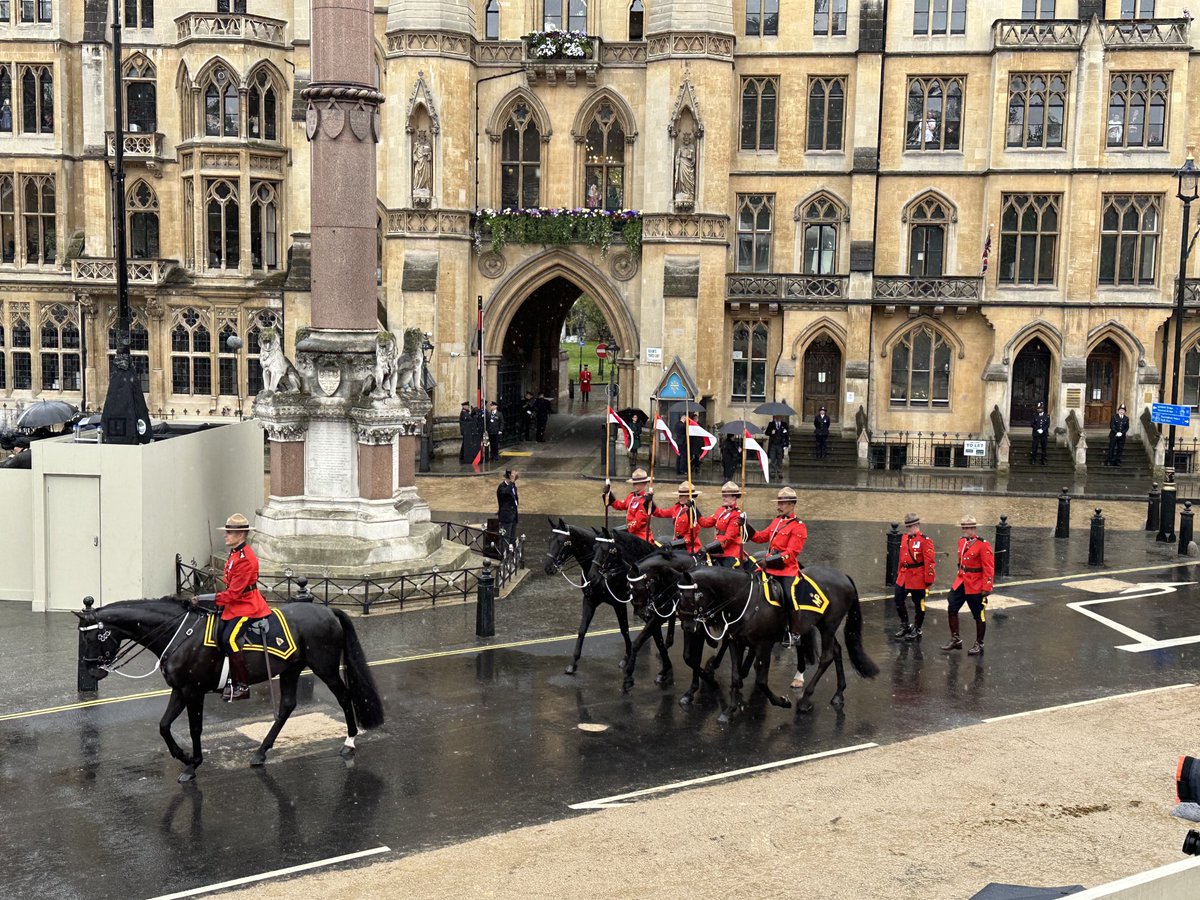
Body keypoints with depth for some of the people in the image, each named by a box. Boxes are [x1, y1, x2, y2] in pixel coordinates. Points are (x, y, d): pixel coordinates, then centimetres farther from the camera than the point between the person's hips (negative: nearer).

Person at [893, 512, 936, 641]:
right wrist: (899, 572, 17)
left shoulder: (924, 541, -14)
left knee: (919, 604, 5)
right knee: (898, 601, 10)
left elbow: (929, 562, -14)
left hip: (918, 578, -7)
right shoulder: (904, 538, 8)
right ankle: (905, 627, 26)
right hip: (904, 576, 7)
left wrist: (928, 581, -15)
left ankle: (917, 631, 18)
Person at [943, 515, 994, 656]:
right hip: (960, 582, 7)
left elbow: (989, 568, -16)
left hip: (975, 586, -7)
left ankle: (979, 645, 15)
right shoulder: (961, 541, 7)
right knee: (951, 610, 5)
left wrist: (986, 588, -18)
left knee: (979, 615, 4)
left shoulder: (983, 545, -15)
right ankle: (955, 640, 18)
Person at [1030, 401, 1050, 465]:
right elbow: (1032, 424, -3)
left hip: (1044, 434, 1)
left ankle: (1043, 460, 10)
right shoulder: (1034, 416, 4)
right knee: (1034, 446, -2)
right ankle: (1033, 459, 5)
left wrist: (1042, 430, -15)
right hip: (1036, 434, -1)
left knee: (1043, 447, 4)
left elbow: (1048, 425, -2)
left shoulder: (1046, 416, 5)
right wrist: (1037, 429, -14)